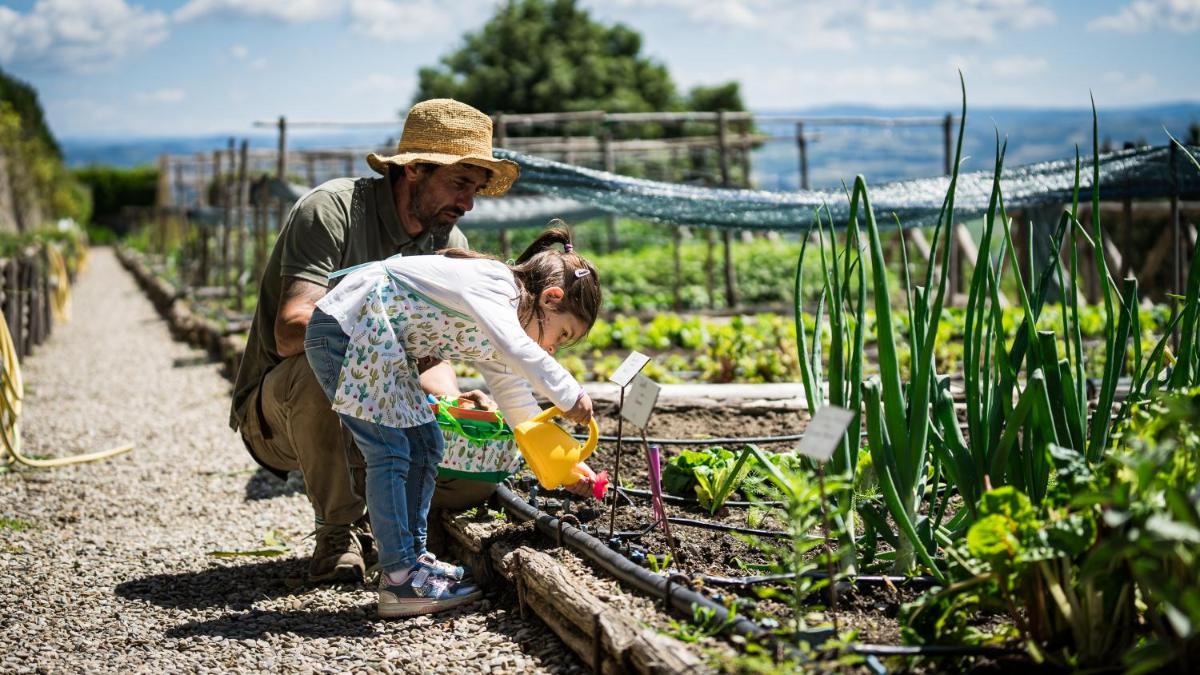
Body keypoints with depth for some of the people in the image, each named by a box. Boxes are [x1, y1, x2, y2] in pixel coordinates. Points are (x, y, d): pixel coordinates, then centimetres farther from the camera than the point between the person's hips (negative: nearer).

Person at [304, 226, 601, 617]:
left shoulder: (492, 340, 13)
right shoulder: (494, 285, -17)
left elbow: (519, 405, 22)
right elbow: (517, 351, -37)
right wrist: (570, 396, -28)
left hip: (380, 346, 11)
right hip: (344, 329, -11)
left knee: (425, 444, 12)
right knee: (389, 453, -12)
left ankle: (413, 556, 18)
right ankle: (399, 581, -9)